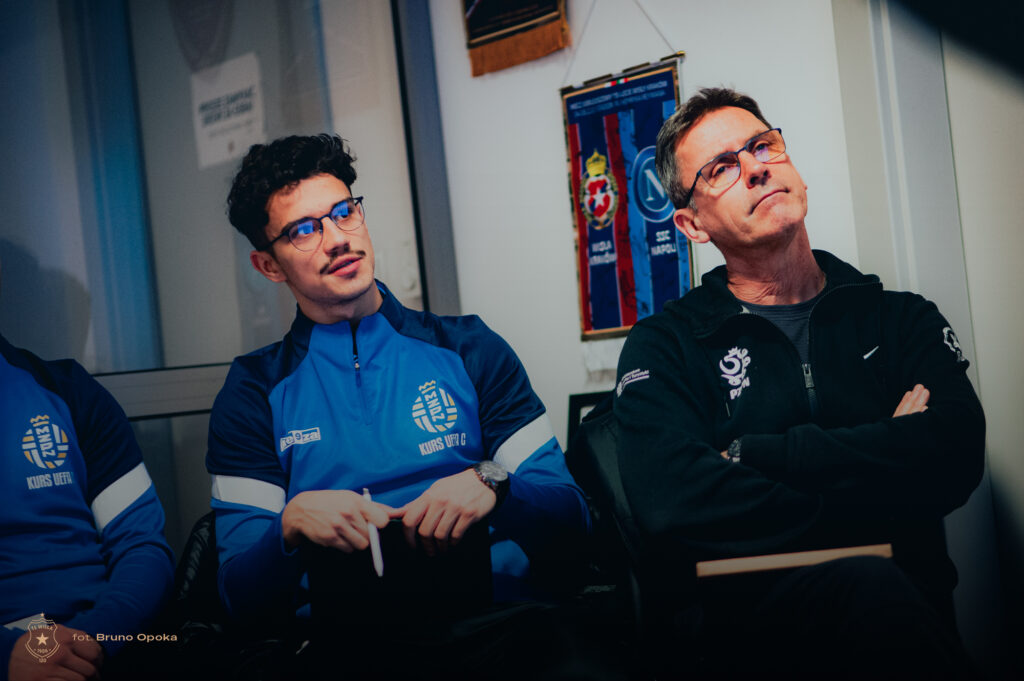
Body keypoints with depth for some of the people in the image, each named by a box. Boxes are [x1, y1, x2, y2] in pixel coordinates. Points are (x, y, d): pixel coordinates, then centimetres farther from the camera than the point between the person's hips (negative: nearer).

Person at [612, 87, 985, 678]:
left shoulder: (901, 319, 16)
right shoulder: (664, 347, 9)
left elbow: (956, 456, -4)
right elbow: (673, 503, -11)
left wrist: (755, 454, -6)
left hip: (915, 607, 3)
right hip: (744, 620, -2)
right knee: (868, 586, -33)